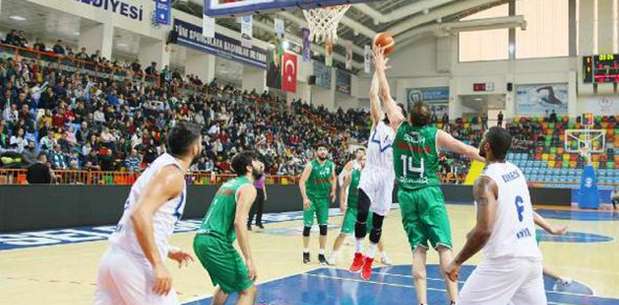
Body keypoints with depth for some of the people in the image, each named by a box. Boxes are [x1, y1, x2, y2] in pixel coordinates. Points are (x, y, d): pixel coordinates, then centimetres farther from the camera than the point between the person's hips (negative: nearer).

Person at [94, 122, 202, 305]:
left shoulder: (161, 166, 18)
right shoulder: (172, 173, -11)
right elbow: (140, 214, -24)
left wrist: (167, 251, 26)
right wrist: (158, 265, -23)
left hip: (116, 257, 9)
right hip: (136, 262, -9)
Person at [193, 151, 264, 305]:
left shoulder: (230, 183, 20)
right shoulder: (248, 187, -7)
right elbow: (239, 223, -20)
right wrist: (249, 259, -21)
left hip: (201, 239, 9)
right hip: (216, 243, -9)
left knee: (226, 284, 30)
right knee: (248, 290, -3)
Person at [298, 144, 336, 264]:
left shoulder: (331, 165, -1)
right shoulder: (311, 165, -15)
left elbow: (333, 178, 18)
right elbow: (302, 182, -18)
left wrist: (333, 191, 4)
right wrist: (305, 198, -26)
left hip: (323, 198, 4)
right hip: (310, 198, -4)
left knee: (323, 226, 1)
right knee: (307, 226, 0)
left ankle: (321, 254, 10)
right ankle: (306, 252, 16)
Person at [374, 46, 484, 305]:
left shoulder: (400, 127, 2)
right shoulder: (435, 135, -3)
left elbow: (386, 96, 11)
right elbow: (468, 151, 0)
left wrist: (380, 68, 21)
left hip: (406, 194, 3)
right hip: (430, 193, -2)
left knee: (418, 249, 3)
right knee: (444, 246, -6)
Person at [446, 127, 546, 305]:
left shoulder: (486, 181, -15)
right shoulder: (516, 171, 10)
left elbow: (484, 230, -24)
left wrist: (457, 262, -13)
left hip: (504, 261, -8)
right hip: (532, 256, 8)